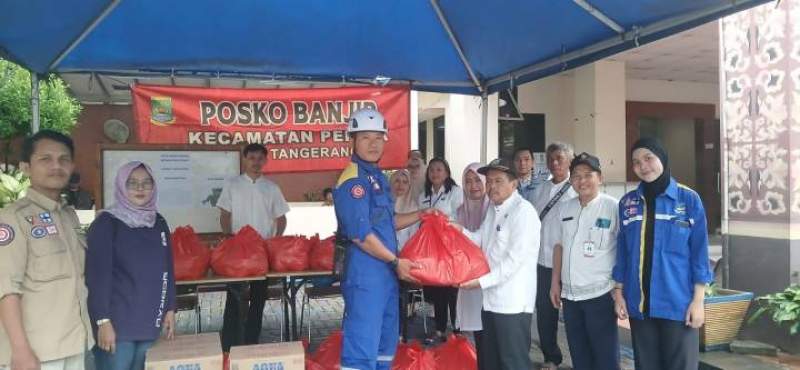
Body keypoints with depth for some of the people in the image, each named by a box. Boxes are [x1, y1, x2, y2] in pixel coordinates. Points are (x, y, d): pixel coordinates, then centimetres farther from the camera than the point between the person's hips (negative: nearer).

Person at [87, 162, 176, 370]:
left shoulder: (159, 223, 10)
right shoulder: (106, 222, -6)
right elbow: (97, 275, -12)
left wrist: (170, 309, 10)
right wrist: (103, 321, -16)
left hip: (150, 323, 5)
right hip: (116, 324, -5)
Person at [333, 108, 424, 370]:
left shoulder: (378, 176, 14)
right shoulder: (352, 181, -16)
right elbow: (361, 235, -22)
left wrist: (420, 215, 17)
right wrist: (396, 261, -16)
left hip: (385, 270, 10)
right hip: (365, 272, -10)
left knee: (386, 342, 20)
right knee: (362, 345, -5)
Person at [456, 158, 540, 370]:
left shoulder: (523, 211, -14)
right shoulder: (493, 209, 14)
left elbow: (515, 259, -20)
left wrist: (482, 281, -20)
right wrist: (458, 230, -4)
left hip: (513, 302, -8)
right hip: (491, 298, 9)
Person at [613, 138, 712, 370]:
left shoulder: (689, 199, -3)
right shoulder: (627, 203, 5)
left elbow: (699, 251, -3)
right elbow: (622, 251, 9)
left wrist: (698, 299, -6)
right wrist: (618, 292, 5)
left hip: (678, 303, -3)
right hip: (639, 304, 3)